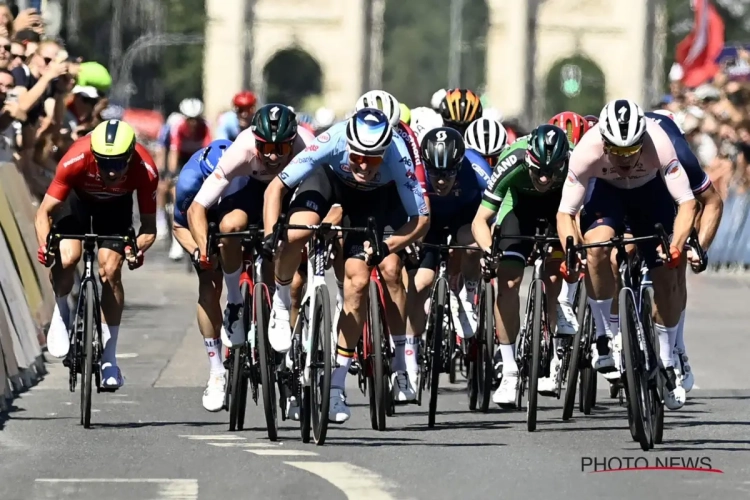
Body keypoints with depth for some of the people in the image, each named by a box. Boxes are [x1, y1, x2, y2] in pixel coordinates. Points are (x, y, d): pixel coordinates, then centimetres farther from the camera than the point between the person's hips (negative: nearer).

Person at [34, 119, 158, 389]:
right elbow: (44, 212, -33)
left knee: (111, 272, -13)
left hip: (115, 204, 1)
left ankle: (108, 359, -1)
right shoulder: (76, 160, -40)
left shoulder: (145, 170, -36)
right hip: (77, 196, -1)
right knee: (66, 257, -26)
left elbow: (149, 225, -27)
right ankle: (61, 314, 6)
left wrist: (138, 248, -48)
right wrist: (45, 245, -51)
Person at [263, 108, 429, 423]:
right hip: (330, 179, 0)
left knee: (358, 280, -17)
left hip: (376, 198, 0)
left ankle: (336, 387, -7)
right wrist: (271, 236, -41)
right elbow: (276, 187, -29)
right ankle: (281, 303, -4)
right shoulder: (333, 141, -38)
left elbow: (421, 218, -26)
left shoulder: (398, 157, -37)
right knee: (297, 230, -34)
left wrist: (385, 246, -39)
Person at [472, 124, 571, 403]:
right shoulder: (512, 163, -37)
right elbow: (480, 220, -32)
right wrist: (489, 249, -50)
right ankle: (509, 374, -8)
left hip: (560, 200, 0)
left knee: (556, 276, -19)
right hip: (521, 200, 0)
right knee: (508, 280, -13)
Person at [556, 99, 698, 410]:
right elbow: (565, 212, -28)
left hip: (650, 192, 0)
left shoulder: (659, 144, -38)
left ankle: (666, 366, 14)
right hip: (605, 190, 0)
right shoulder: (588, 150, -37)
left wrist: (676, 247, -50)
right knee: (596, 248, -30)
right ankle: (605, 337, -12)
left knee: (666, 280, -5)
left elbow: (687, 202, -35)